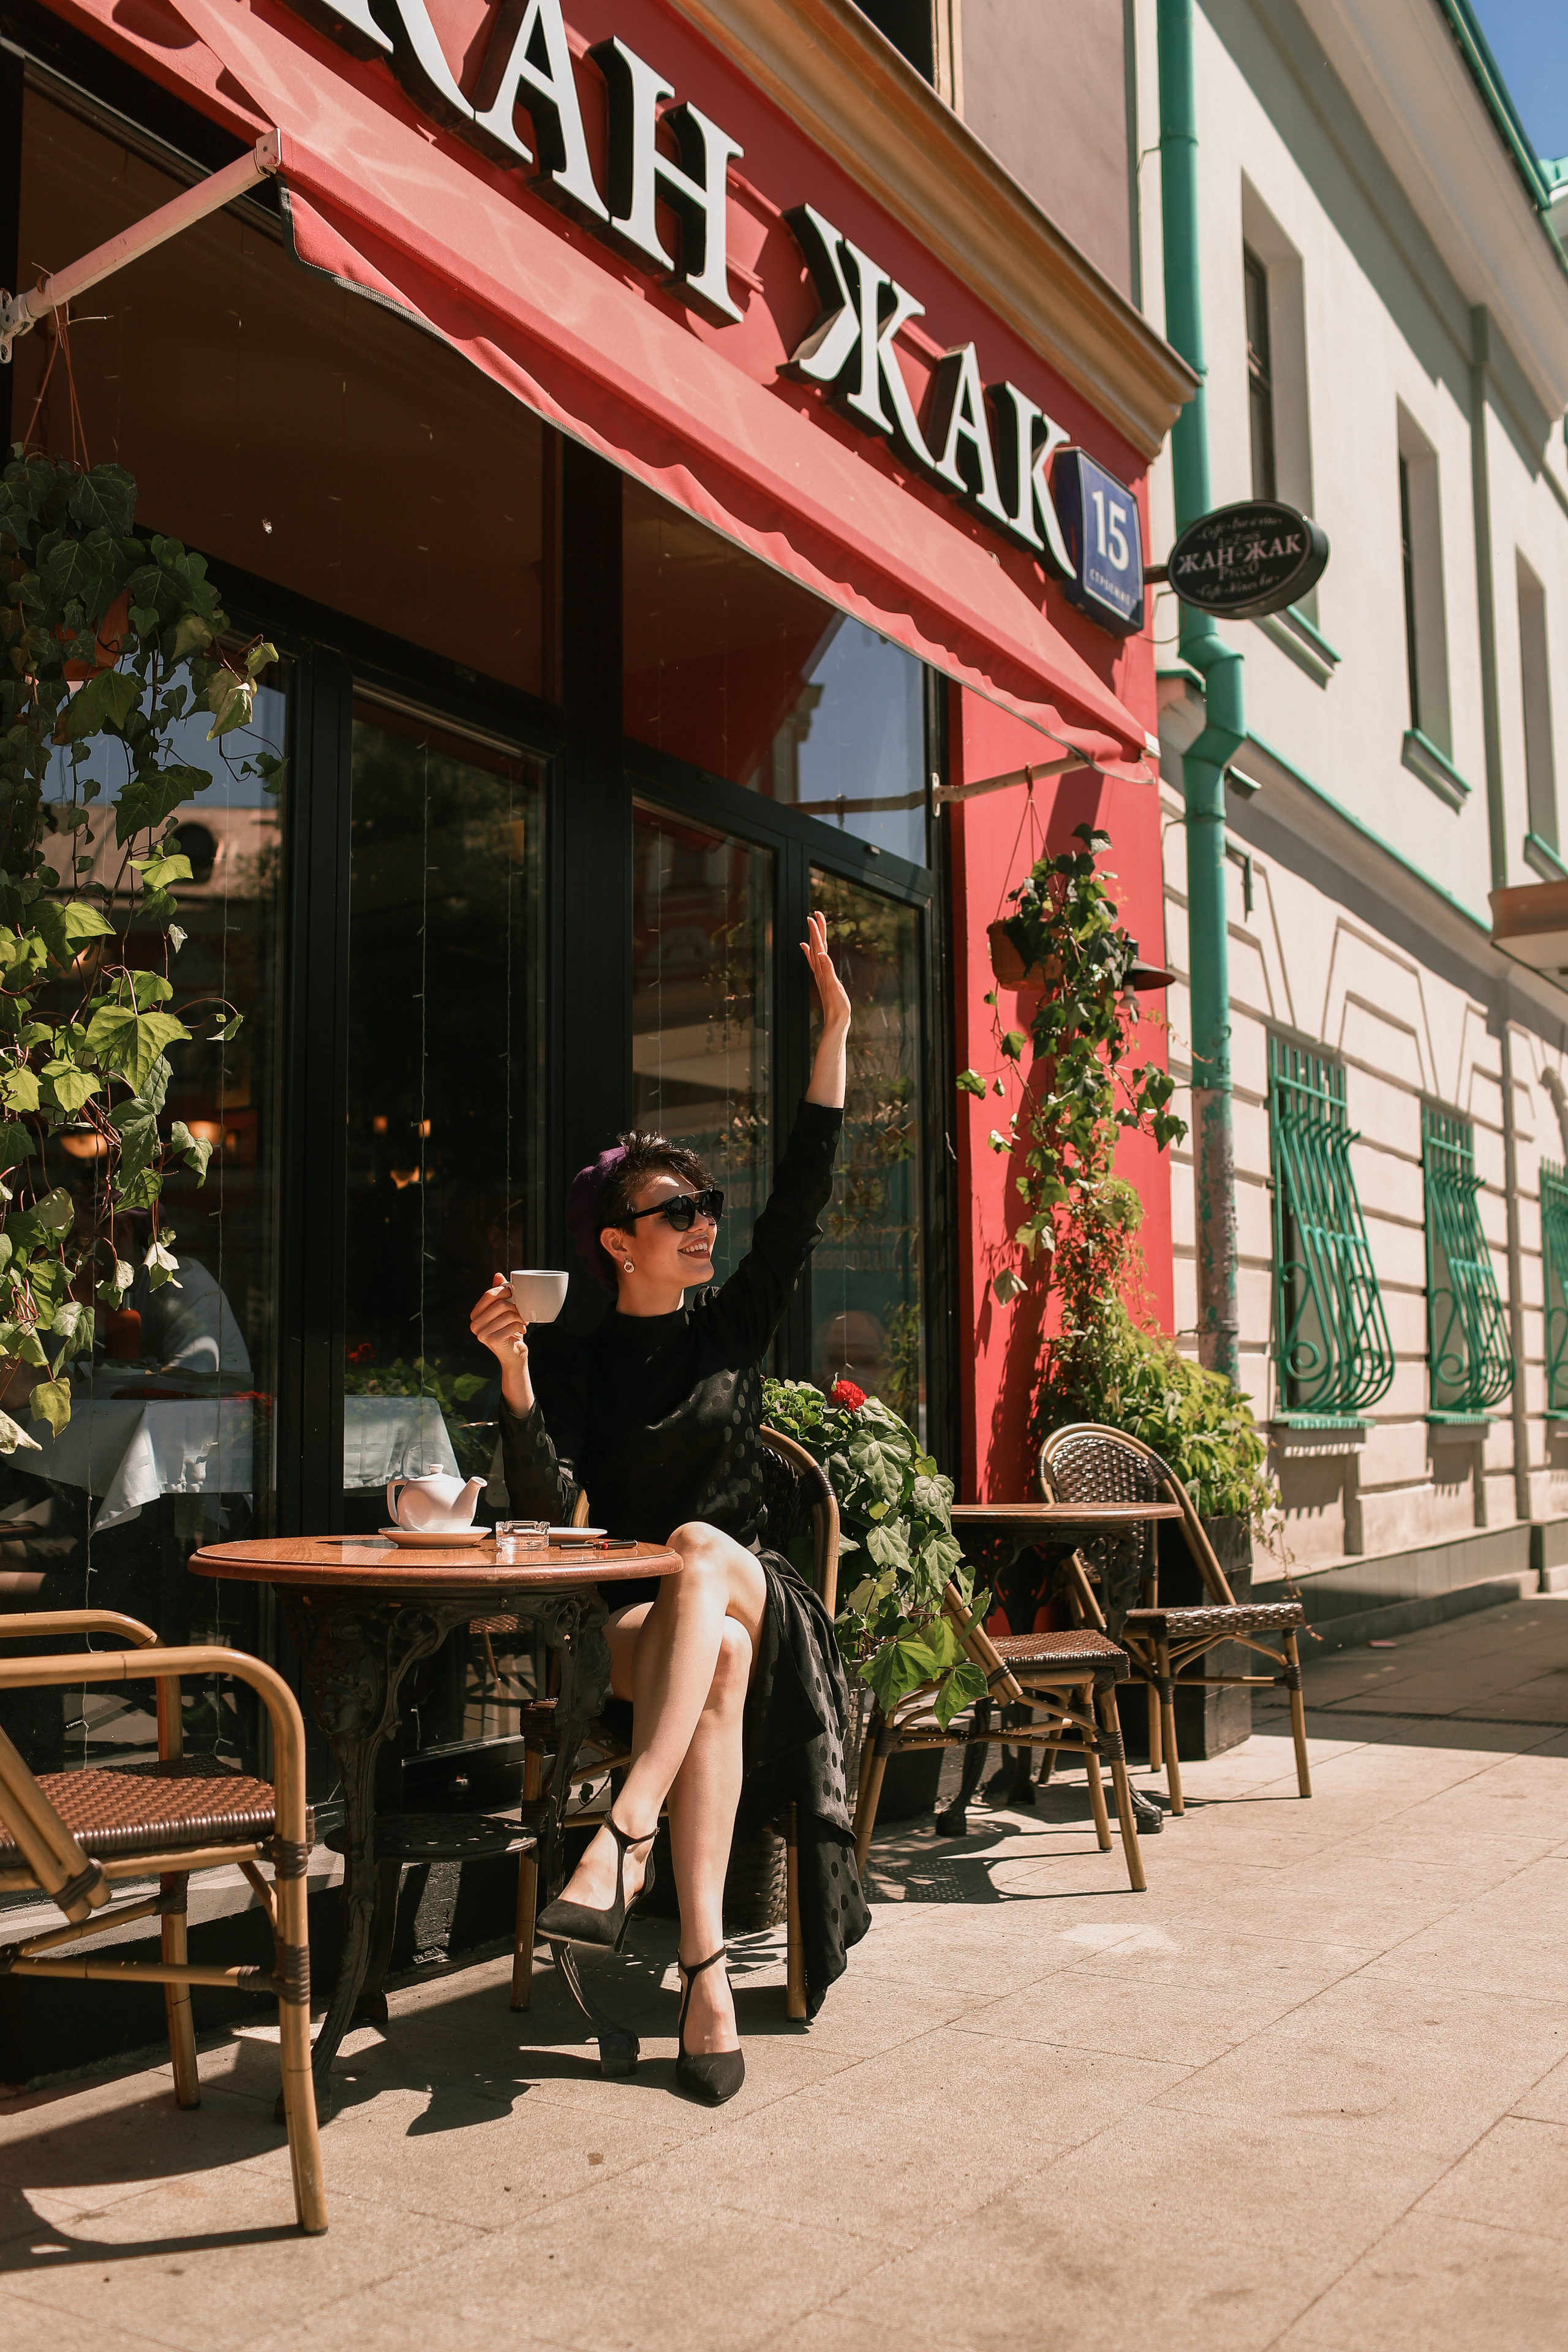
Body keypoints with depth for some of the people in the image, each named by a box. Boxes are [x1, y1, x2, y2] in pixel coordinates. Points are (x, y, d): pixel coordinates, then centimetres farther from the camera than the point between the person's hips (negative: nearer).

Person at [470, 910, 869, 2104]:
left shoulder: (733, 1328, 11)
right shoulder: (575, 1362, 5)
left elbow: (803, 1198, 1)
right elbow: (549, 1505, -8)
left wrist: (836, 1030, -3)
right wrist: (513, 1375, -21)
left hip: (749, 1589, 2)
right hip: (625, 1616, -1)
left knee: (699, 1549, -34)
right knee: (718, 1655, -35)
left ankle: (626, 1836, -44)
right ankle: (704, 1970, -41)